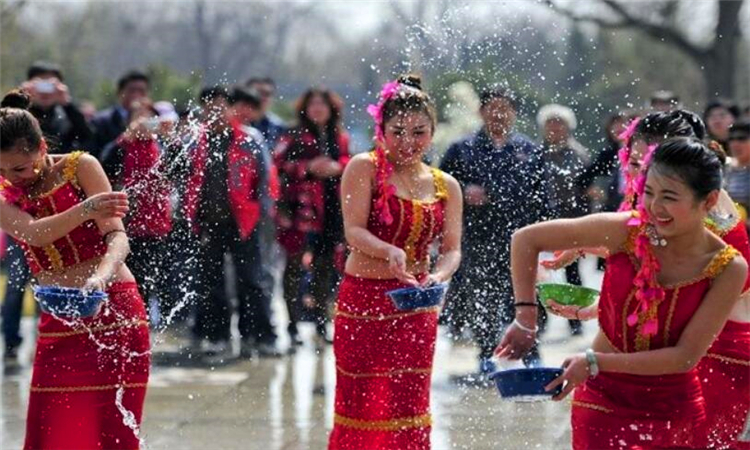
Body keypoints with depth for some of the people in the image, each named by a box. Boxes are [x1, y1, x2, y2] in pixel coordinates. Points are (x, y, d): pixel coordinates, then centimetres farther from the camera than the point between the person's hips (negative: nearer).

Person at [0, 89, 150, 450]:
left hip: (115, 309, -3)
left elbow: (117, 236, -14)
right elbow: (34, 233, -20)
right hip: (57, 322, 3)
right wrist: (84, 210, -40)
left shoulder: (80, 167, -4)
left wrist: (101, 275, -36)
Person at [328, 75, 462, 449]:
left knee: (408, 406, 6)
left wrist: (439, 276, -18)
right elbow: (354, 231, -15)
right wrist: (390, 252, -34)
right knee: (360, 403, 0)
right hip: (363, 301, -4)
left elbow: (452, 248, 4)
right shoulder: (364, 169, -4)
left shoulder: (445, 186, 9)